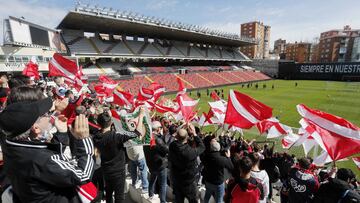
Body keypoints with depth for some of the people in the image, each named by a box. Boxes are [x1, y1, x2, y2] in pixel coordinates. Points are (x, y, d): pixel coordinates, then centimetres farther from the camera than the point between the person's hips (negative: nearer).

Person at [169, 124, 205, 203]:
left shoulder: (172, 146, -22)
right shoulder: (191, 151, -36)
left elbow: (177, 138, 1)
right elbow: (202, 147, -16)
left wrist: (180, 130, -4)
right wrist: (194, 133, -15)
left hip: (176, 180, 4)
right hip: (188, 181, -4)